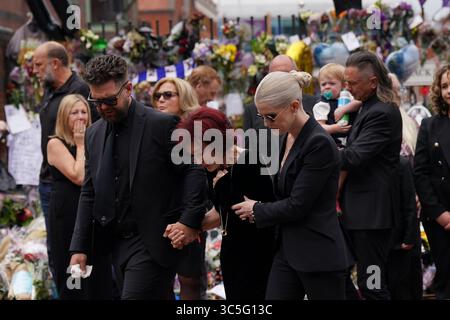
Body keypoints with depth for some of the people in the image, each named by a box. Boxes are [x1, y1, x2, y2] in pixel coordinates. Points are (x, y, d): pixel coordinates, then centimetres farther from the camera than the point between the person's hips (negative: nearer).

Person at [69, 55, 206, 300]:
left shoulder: (162, 125, -8)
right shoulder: (93, 134, 12)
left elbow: (194, 171, -8)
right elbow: (88, 194, 15)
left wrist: (190, 221, -18)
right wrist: (79, 247, 10)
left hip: (152, 243, -6)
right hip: (115, 242, 6)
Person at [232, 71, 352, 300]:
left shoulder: (320, 144, -18)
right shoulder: (288, 138, 10)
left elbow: (297, 205, -18)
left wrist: (257, 210, -4)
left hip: (320, 256, -9)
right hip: (288, 250, 9)